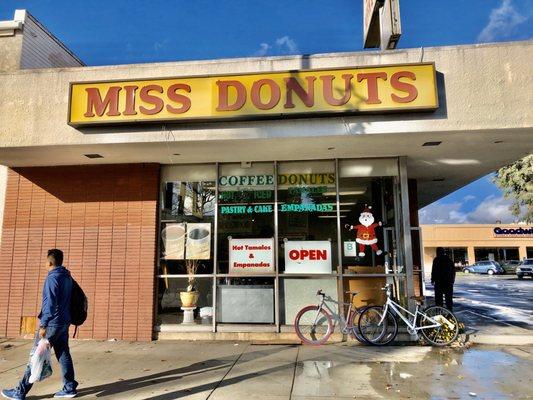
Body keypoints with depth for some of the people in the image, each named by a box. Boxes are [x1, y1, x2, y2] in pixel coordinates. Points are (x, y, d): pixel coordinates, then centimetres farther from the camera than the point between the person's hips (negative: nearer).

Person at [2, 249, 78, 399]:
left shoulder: (52, 278, -16)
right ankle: (69, 388, 14)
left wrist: (43, 325, -18)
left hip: (52, 324, -8)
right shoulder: (67, 276, 9)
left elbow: (50, 304, -21)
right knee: (63, 354, 11)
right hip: (64, 323, 8)